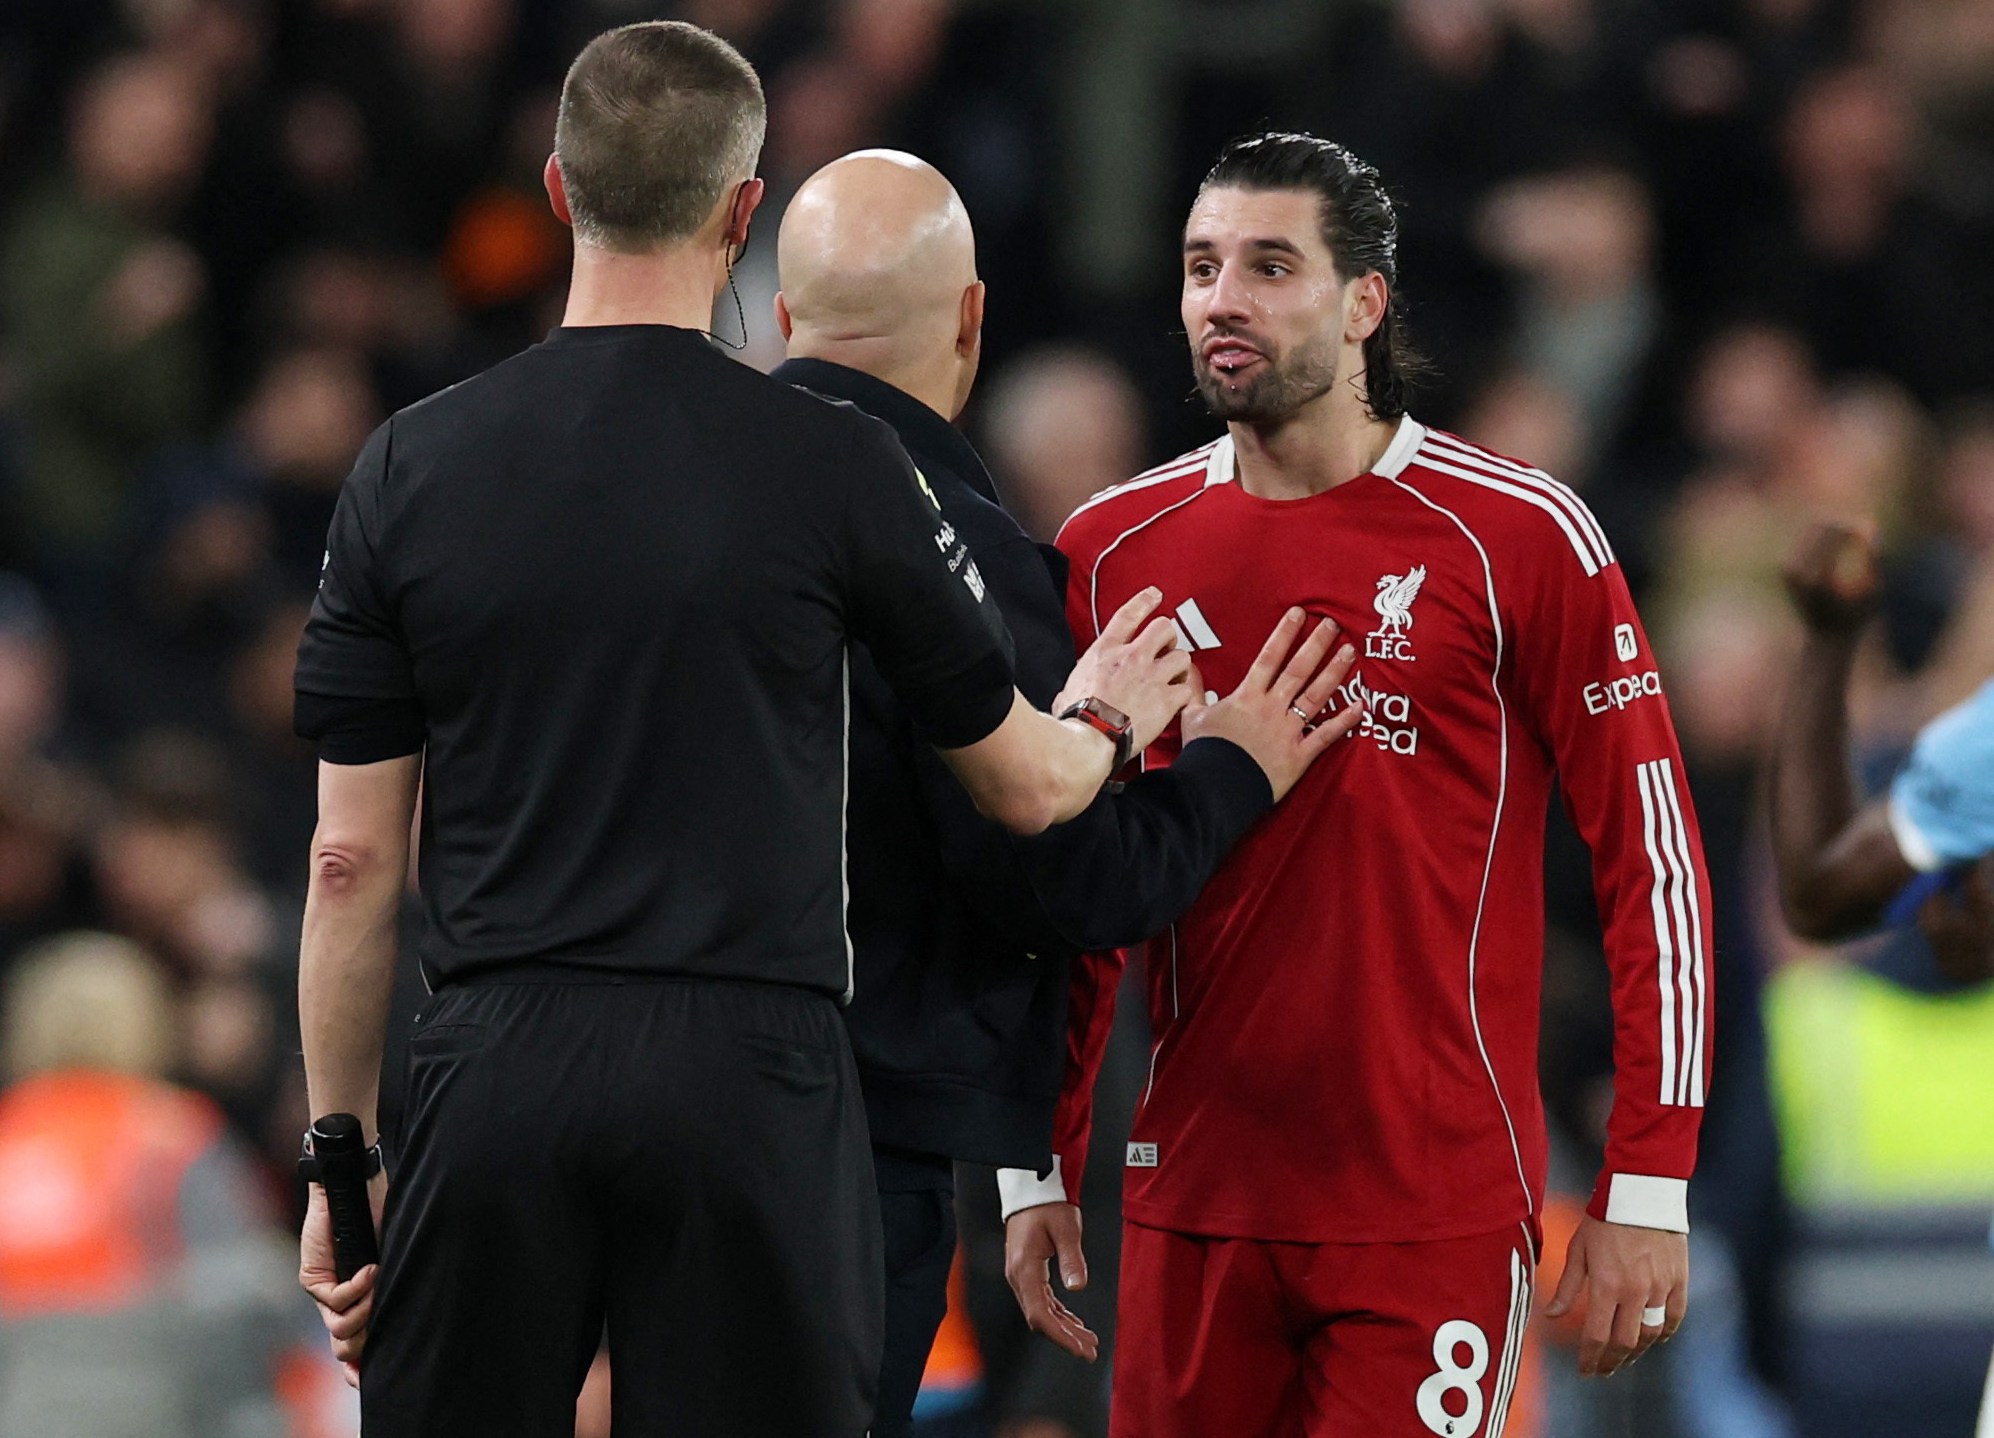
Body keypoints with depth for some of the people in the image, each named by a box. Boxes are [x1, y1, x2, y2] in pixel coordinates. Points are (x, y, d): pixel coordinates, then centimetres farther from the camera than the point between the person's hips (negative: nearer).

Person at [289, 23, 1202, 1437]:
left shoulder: (412, 470, 3)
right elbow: (1024, 786, 9)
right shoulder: (837, 467, -2)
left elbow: (354, 860, 4)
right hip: (748, 1074, -2)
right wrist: (1108, 722, 33)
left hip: (495, 1063, 2)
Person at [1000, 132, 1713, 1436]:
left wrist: (1647, 1191, -9)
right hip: (1192, 1209, 4)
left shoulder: (1520, 536, -4)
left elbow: (1652, 858, -4)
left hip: (1437, 1216, -4)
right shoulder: (1116, 548, 8)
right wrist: (1037, 1169, 10)